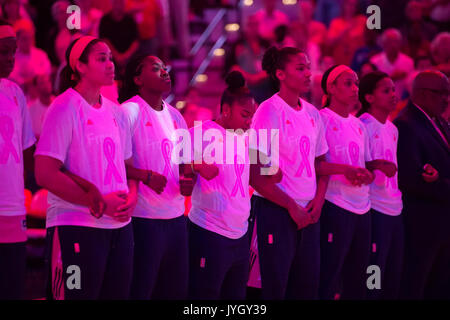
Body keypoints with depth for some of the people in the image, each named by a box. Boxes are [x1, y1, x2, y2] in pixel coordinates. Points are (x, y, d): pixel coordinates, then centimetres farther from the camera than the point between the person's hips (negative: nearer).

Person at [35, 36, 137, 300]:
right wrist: (100, 204, -16)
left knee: (118, 294, 7)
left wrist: (131, 198, -2)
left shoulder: (115, 112, 13)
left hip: (120, 225, 7)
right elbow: (46, 174, -15)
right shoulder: (65, 108, -8)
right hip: (77, 228, -7)